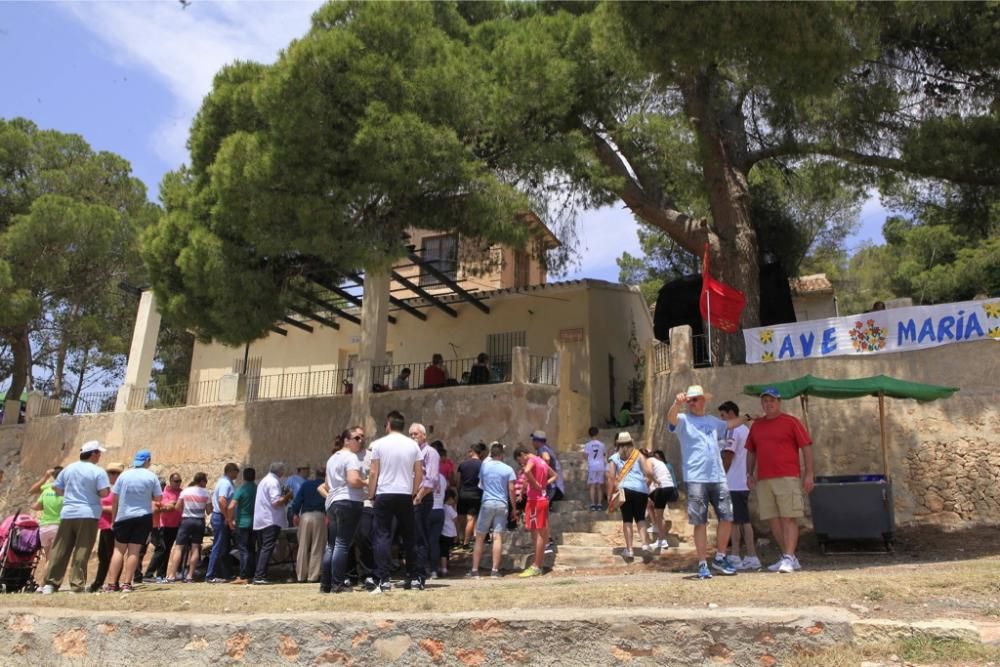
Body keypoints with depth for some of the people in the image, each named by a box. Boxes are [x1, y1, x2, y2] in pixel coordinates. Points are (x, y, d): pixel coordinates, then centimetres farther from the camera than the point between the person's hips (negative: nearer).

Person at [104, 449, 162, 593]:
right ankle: (126, 584, 1)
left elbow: (115, 499, 2)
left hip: (123, 517, 1)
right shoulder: (151, 477, -3)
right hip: (143, 517, -1)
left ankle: (111, 584, 7)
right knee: (134, 551, 3)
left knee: (119, 549, 9)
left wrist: (113, 519, 10)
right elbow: (158, 498, -1)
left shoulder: (124, 475, 1)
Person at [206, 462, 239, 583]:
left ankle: (224, 575, 16)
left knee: (224, 548, 12)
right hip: (221, 518, -10)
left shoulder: (223, 482, 16)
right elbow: (222, 501, -27)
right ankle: (211, 576, -3)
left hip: (220, 517, 10)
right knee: (218, 548, -7)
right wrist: (227, 518, -20)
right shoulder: (226, 483, -15)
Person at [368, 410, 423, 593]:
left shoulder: (379, 444, -2)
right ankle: (415, 578, 16)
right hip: (405, 495, 3)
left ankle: (383, 580, -6)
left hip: (384, 494, -3)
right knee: (409, 537, 12)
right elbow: (419, 475, 5)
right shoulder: (413, 445, 6)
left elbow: (373, 473, -3)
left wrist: (371, 496, 5)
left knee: (382, 536, 0)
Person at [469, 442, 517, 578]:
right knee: (498, 537, -1)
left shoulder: (484, 465, 4)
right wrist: (514, 508, 7)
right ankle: (495, 570, -4)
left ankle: (475, 570, 6)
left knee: (480, 537, 6)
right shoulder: (508, 469, -1)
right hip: (502, 505, 0)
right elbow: (511, 490, -2)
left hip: (487, 503, 1)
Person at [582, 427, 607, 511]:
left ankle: (593, 504, -6)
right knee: (600, 486, 6)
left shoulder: (588, 445, -4)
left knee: (592, 486, -1)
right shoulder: (601, 444, 3)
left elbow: (585, 456, -6)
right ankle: (599, 504, 4)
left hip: (592, 466, -2)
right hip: (601, 466, 2)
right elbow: (605, 454, 11)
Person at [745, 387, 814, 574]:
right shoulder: (756, 425, 14)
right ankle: (788, 557, 16)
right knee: (773, 520, 6)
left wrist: (809, 474, -9)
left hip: (787, 478, -5)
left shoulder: (791, 422, 0)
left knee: (788, 518, -6)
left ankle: (788, 558, -5)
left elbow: (807, 447, -3)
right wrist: (750, 474, 11)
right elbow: (751, 451, 20)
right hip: (763, 480, 5)